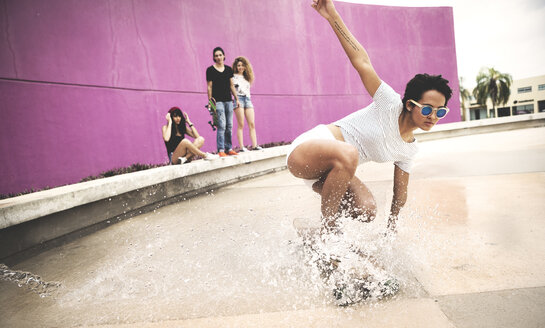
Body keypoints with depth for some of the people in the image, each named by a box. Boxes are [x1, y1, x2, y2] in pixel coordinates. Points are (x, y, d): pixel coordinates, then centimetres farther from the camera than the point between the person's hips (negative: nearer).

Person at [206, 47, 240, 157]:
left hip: (228, 100, 5)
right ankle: (221, 150, -10)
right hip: (218, 101, -5)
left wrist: (236, 99, 14)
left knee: (229, 126, 6)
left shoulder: (228, 69, 13)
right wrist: (210, 100, -7)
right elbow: (209, 87, -1)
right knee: (221, 125, -12)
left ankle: (229, 148, 13)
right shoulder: (210, 70, 1)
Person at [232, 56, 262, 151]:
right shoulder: (233, 76, 5)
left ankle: (254, 145, -6)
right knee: (241, 125, -8)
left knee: (252, 124, -4)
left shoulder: (247, 77, 22)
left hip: (247, 99, 5)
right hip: (239, 99, -5)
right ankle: (241, 147, -8)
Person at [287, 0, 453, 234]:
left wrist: (391, 228, 22)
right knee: (348, 153, -40)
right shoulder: (390, 105, -12)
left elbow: (400, 190, 17)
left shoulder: (409, 150, 8)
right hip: (306, 150, -7)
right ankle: (326, 229, -21)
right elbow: (362, 62, -17)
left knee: (367, 211, -15)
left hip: (331, 169, 7)